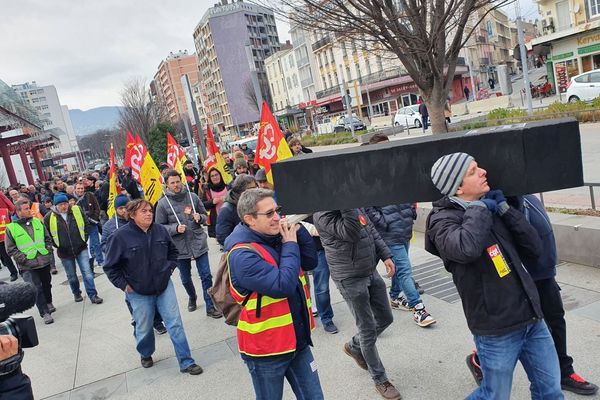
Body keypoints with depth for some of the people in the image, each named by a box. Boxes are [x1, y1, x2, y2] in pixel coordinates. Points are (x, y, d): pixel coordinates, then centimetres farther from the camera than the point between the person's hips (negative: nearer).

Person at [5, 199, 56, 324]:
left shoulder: (37, 222, 6)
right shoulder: (11, 228, -6)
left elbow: (48, 238, 15)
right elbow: (11, 249, -4)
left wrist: (49, 251, 3)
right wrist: (24, 259, -12)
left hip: (45, 261, 4)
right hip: (28, 267, -4)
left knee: (47, 284, 18)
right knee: (37, 289, -6)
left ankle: (49, 303, 39)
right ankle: (45, 313, 1)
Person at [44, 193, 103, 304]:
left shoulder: (77, 211, -6)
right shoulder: (49, 217, -8)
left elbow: (86, 224, 8)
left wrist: (84, 238, 4)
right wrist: (56, 245, 3)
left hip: (81, 249, -1)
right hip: (65, 252, 1)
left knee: (87, 272, -5)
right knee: (72, 276, 16)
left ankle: (93, 295, 2)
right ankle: (76, 293, 37)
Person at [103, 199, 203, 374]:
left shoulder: (160, 230, -3)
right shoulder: (120, 236, -15)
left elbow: (173, 251, 15)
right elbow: (111, 267, -6)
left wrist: (170, 267, 5)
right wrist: (124, 285, -8)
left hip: (164, 286, 2)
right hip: (138, 292, -2)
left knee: (175, 324, 2)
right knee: (144, 328, 14)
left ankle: (186, 362, 12)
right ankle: (145, 355, 45)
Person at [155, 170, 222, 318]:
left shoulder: (193, 196, -2)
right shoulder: (162, 203, -6)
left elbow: (205, 215, 9)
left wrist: (199, 217, -13)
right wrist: (175, 228, -19)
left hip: (199, 243, 0)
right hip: (180, 247, 0)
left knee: (206, 276, 0)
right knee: (185, 279, 18)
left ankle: (210, 307, 13)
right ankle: (192, 297, 47)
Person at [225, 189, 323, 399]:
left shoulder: (277, 237, 2)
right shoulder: (242, 255, -23)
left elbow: (311, 262, 6)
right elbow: (283, 285, -31)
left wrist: (298, 231, -7)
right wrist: (290, 244, -19)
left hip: (297, 340, 7)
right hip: (266, 350, -7)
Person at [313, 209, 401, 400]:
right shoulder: (323, 213, -19)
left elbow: (371, 230, 12)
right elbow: (350, 233, -30)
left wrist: (385, 255, 6)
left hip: (371, 272, 8)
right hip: (350, 279, -8)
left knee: (385, 318, 18)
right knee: (368, 329, 3)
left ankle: (354, 347, 41)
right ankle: (380, 380, 24)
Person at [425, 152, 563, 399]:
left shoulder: (491, 209, 7)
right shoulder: (443, 220, -14)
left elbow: (534, 248, 4)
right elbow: (467, 248, -38)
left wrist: (504, 209, -3)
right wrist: (479, 210, -20)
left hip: (532, 319, 7)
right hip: (497, 329, -7)